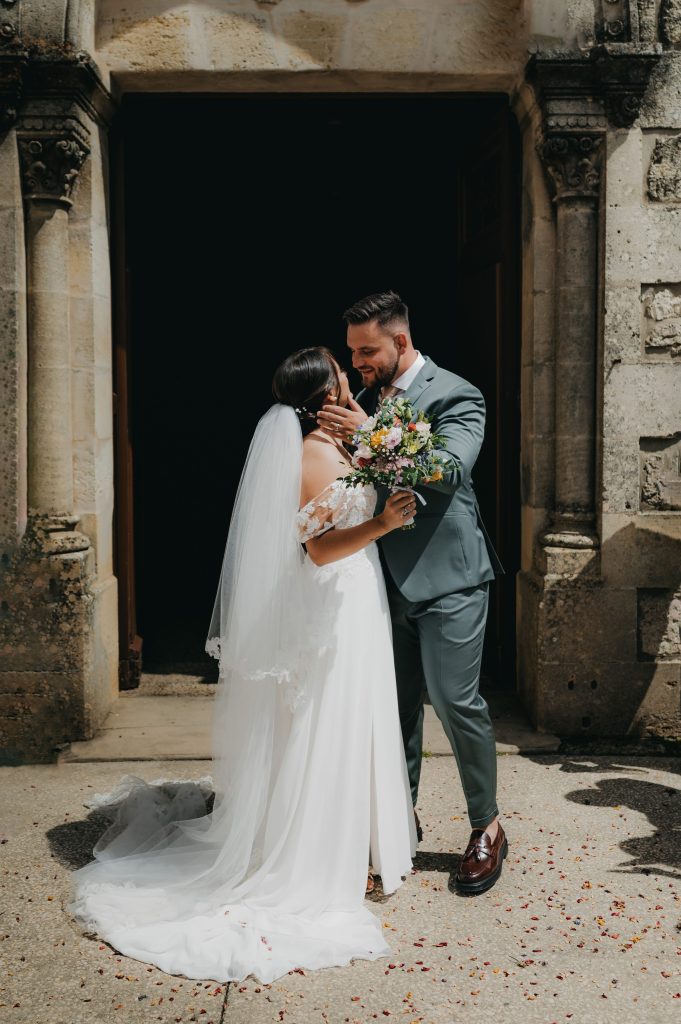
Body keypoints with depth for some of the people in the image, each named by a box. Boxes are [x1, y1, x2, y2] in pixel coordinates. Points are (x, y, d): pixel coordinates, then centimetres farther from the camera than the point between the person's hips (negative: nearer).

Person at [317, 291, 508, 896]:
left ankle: (487, 828, 13)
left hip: (447, 574, -6)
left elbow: (450, 470, -23)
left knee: (456, 700, -5)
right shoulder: (368, 400, 11)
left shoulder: (455, 396, -8)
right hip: (390, 575, 6)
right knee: (398, 703, 13)